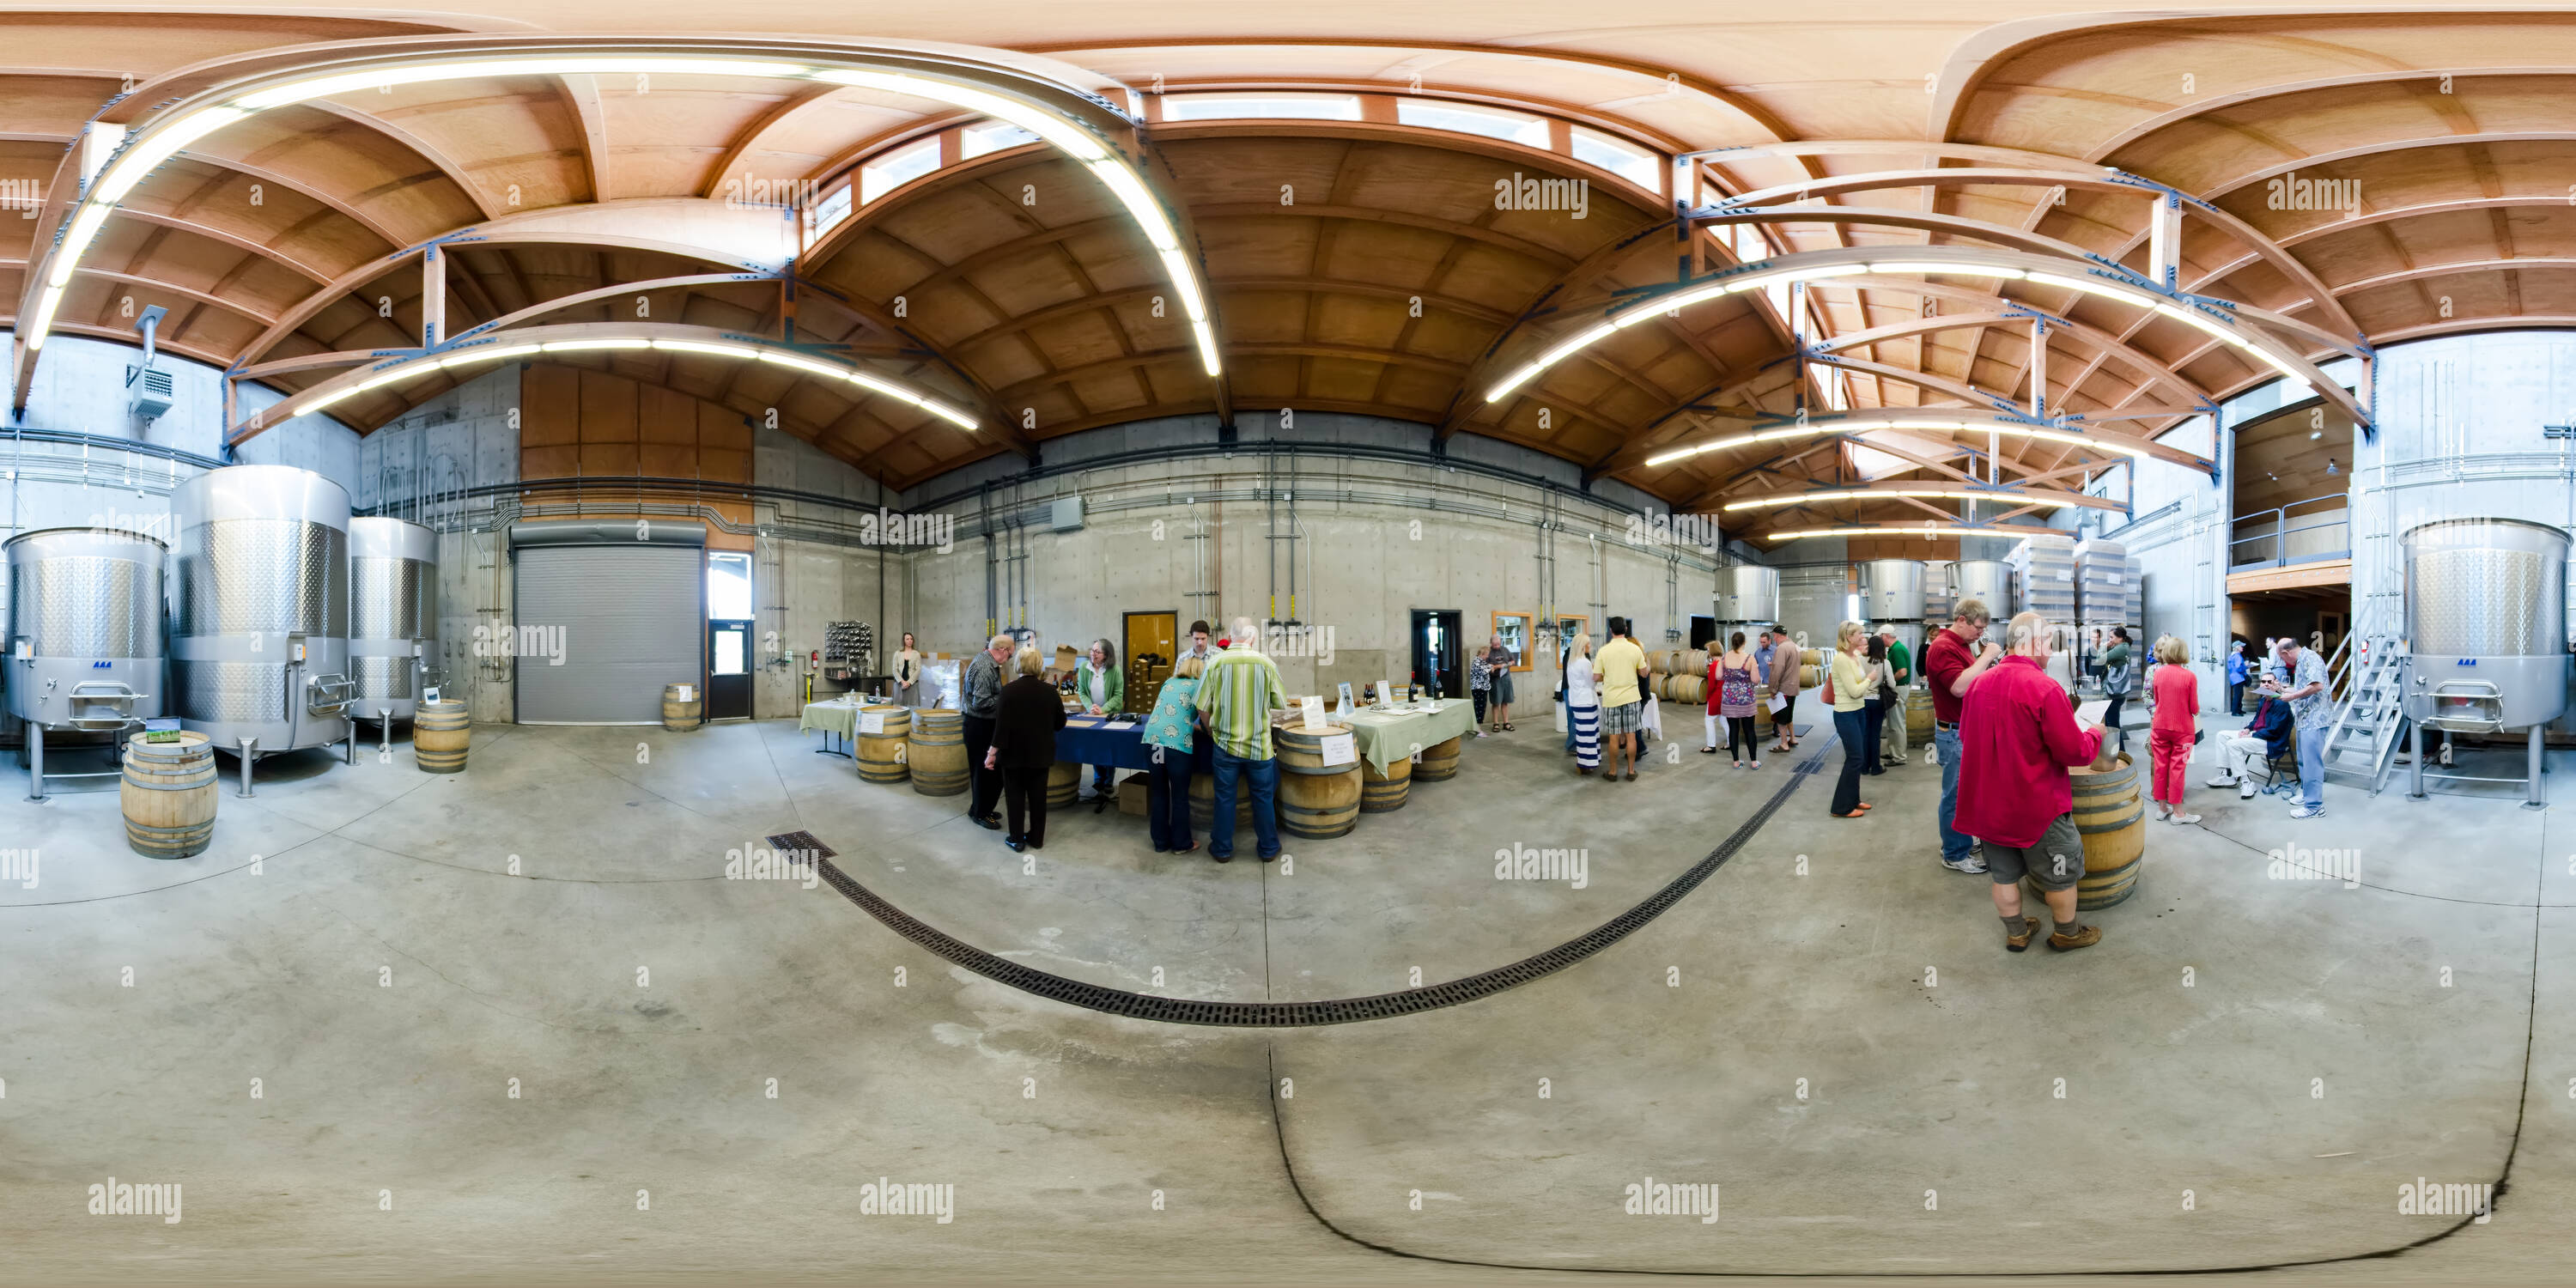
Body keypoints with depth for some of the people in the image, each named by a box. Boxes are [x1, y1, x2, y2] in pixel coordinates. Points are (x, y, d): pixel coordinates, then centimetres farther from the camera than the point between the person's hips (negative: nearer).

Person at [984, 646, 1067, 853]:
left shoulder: (1009, 690, -14)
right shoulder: (1049, 691, -4)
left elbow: (1001, 724, -16)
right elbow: (1060, 723, 5)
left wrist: (993, 751, -11)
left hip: (1014, 753, -3)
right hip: (1040, 753, 3)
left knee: (1015, 796, 7)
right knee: (1038, 796, 11)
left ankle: (1016, 839, 12)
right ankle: (1036, 838, 18)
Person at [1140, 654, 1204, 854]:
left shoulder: (1169, 683, 23)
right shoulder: (1198, 686, 8)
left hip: (1152, 738, 5)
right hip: (1177, 743, -5)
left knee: (1158, 793, 14)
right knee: (1180, 796, 8)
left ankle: (1161, 842, 23)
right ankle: (1181, 843, 18)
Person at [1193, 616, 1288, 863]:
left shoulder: (1216, 664, -9)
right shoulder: (1266, 664, -9)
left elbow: (1202, 708, -4)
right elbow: (1282, 705, -1)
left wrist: (1211, 732, 13)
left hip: (1225, 744, 0)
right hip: (1259, 745, 0)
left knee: (1225, 797, 13)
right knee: (1264, 797, 14)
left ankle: (1222, 849, 24)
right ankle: (1268, 848, 26)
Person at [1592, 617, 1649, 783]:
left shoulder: (1604, 651, -7)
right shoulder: (1635, 649, -3)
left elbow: (1596, 678, -5)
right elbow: (1643, 674, 4)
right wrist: (1644, 659, 21)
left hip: (1611, 699, -1)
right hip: (1631, 698, 1)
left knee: (1614, 738, 5)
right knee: (1631, 736, 7)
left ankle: (1612, 772, 12)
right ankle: (1631, 771, 13)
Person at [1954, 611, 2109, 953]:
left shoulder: (1979, 684, -3)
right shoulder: (2044, 689, -23)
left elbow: (1965, 735, 13)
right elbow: (2075, 752, -20)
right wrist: (2094, 734, 1)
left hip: (1988, 804, 6)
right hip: (2037, 806, -6)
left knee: (2004, 873, 19)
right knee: (2061, 873, 16)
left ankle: (2016, 933, 33)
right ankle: (2066, 934, 32)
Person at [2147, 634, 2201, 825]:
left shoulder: (2158, 673, -6)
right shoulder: (2189, 676, -14)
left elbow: (2156, 700, 5)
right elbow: (2194, 707, -8)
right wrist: (2196, 711, 13)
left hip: (2160, 725, 3)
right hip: (2183, 728, -2)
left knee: (2160, 765, 11)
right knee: (2178, 768, 3)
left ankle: (2162, 807, 18)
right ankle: (2177, 812, 9)